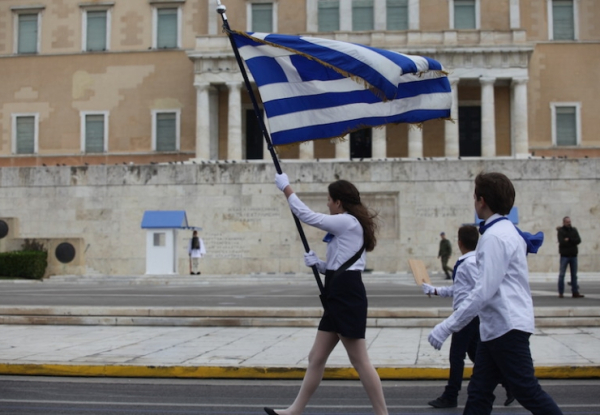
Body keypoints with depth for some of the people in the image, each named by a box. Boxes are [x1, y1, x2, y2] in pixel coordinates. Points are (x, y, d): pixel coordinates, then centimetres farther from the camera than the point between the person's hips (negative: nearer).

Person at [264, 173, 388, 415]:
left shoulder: (348, 222, -10)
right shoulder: (349, 227, 20)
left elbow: (307, 216, -12)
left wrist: (285, 188, -1)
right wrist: (318, 264, 8)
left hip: (347, 297, -10)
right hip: (340, 297, 10)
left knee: (360, 362, -5)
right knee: (316, 359, 12)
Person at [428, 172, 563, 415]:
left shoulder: (495, 237, -16)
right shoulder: (506, 231, 14)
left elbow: (483, 292, -23)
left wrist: (447, 328, -22)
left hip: (507, 327, -10)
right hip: (496, 327, 10)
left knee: (529, 394, 0)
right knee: (478, 394, 10)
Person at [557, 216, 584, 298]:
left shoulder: (574, 230, 10)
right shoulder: (561, 231, -3)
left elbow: (578, 240, -4)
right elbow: (562, 242, -16)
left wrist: (568, 240, -13)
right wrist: (572, 241, -8)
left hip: (573, 255, 4)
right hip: (564, 255, -4)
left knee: (574, 275, 7)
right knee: (562, 274, -3)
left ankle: (575, 292, 11)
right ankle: (560, 293, 3)